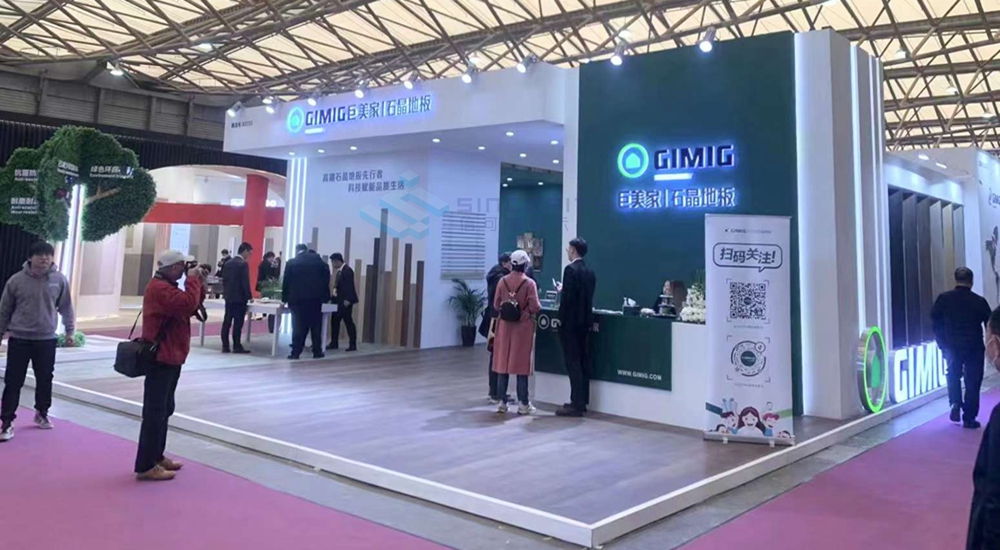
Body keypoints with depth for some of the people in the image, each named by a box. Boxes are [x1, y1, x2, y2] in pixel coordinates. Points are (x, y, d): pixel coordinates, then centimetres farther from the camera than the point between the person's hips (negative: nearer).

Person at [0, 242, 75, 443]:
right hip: (19, 339, -1)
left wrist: (69, 331, 6)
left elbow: (66, 308, 6)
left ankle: (42, 413, 33)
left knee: (45, 380, 14)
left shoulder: (59, 280, -3)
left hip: (47, 339, 1)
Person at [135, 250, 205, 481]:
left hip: (170, 357, 11)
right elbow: (188, 305, -31)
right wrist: (193, 280, -18)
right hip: (161, 358, -11)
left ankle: (156, 457, 27)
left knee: (164, 409, 17)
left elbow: (189, 309, 16)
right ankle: (146, 466, -4)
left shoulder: (167, 286, 17)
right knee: (155, 411, -8)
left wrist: (199, 285, 4)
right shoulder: (160, 288, -18)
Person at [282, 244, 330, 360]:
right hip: (315, 298, 1)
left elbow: (286, 282, 3)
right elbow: (326, 276, 2)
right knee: (316, 325, 8)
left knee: (298, 326, 1)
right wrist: (325, 295, 6)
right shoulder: (318, 260, 6)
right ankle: (317, 351, 11)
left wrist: (285, 298, 11)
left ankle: (296, 352, -2)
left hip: (297, 298, -1)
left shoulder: (291, 262, 3)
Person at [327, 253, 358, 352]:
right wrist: (332, 297, 12)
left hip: (345, 301, -9)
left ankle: (353, 345, 2)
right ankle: (334, 343, 18)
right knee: (335, 321, 10)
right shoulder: (338, 271, 13)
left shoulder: (347, 270, -14)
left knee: (348, 322, -5)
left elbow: (349, 286, -20)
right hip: (338, 300, 9)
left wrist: (347, 300, -23)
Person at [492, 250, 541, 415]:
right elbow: (535, 307, -14)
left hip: (505, 326, 3)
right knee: (522, 366, 3)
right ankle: (523, 404, 8)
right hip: (523, 328, -3)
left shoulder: (502, 281, -2)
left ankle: (502, 402, 12)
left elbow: (496, 305, 2)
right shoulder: (529, 283, -12)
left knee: (503, 364, 8)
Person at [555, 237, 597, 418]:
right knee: (582, 362, 11)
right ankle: (582, 401, 17)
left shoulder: (571, 269, -14)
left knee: (573, 363, -6)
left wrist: (561, 319, -11)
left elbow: (568, 298, -20)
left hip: (571, 322, -9)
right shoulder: (589, 272, 12)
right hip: (584, 321, 9)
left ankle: (576, 404, -4)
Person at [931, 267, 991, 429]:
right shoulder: (979, 301, -8)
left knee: (953, 375, 24)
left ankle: (955, 403, 4)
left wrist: (942, 344, 9)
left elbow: (935, 323, -1)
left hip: (951, 347, 2)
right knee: (972, 382, 7)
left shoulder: (943, 299, -5)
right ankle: (969, 418, 8)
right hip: (974, 348, -1)